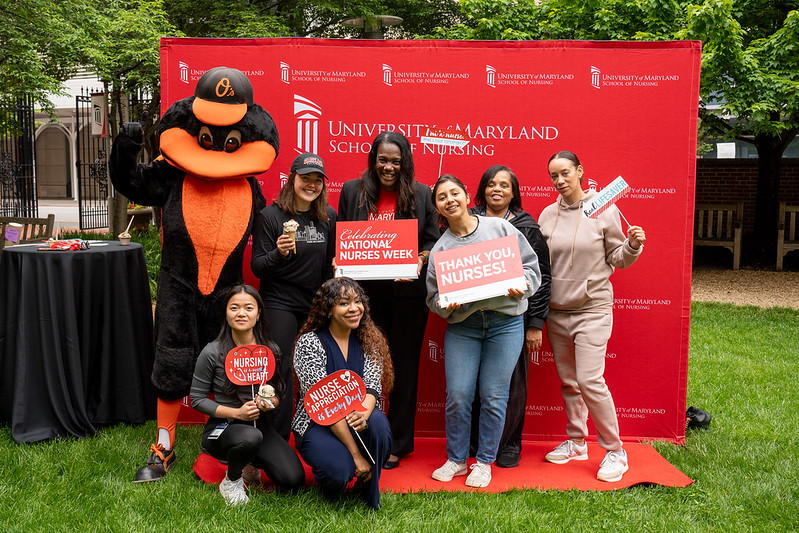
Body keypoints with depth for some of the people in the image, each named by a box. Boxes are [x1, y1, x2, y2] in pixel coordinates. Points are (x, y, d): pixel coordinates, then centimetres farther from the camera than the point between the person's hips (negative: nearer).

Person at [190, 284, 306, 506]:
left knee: (294, 479, -15)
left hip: (259, 424, 4)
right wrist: (236, 412, -17)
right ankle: (231, 481, -5)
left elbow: (280, 392, 12)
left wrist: (270, 402, -13)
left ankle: (250, 461, 17)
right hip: (222, 427, -4)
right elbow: (197, 399, -5)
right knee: (251, 437, -40)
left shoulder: (270, 350, 0)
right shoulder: (212, 352, -10)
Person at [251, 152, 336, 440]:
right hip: (279, 303, -4)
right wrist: (279, 253, -25)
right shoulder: (270, 215, -6)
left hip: (316, 304, 4)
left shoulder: (328, 216, 6)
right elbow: (257, 266, -8)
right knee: (280, 370, -4)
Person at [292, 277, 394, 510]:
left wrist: (363, 414, -36)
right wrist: (356, 454, -24)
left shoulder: (368, 341, 3)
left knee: (377, 421, -31)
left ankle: (369, 496, -6)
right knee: (339, 470, -32)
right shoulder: (309, 343, -11)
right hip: (317, 425, -3)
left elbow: (372, 387, -10)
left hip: (356, 423, 3)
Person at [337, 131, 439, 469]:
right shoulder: (352, 191, 8)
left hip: (407, 292, 0)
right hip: (365, 291, 1)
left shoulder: (421, 194, 5)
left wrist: (421, 260, -13)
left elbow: (434, 241, 6)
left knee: (403, 365, 7)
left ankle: (398, 444, 21)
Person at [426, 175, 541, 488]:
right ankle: (456, 460, 21)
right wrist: (445, 305, -14)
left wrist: (522, 286, -13)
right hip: (462, 325, 1)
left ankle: (484, 462, 20)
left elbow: (531, 265, 6)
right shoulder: (440, 248, 6)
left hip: (505, 321, -1)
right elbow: (433, 296, 7)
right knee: (457, 395, -1)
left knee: (494, 395, 2)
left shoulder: (500, 228, 2)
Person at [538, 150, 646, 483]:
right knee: (568, 381, 12)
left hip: (593, 308, -5)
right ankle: (576, 443, 29)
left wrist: (633, 246, -17)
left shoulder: (604, 210, -5)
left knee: (590, 380, -12)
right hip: (556, 311, 5)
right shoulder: (547, 215, 6)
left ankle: (615, 451, 5)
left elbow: (617, 259, 1)